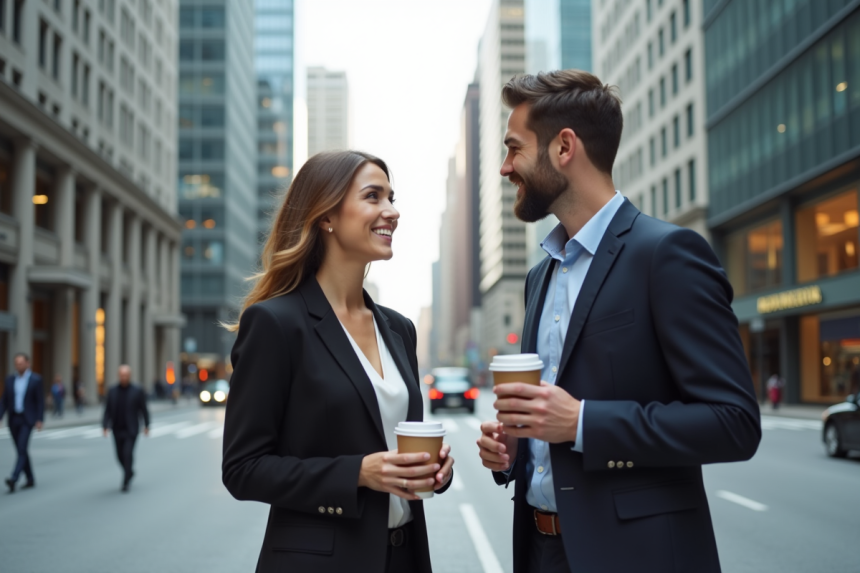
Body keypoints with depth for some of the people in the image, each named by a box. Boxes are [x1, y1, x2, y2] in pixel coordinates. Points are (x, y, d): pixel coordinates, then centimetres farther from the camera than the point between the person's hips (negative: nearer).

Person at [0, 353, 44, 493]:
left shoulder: (36, 379, -7)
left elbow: (40, 401, -7)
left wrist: (40, 420, -13)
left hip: (28, 419, -5)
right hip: (13, 419, 5)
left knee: (22, 449, -16)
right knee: (21, 451, 8)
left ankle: (14, 479, -26)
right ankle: (30, 480, 17)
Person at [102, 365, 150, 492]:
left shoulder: (137, 391, -7)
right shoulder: (113, 391, 0)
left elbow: (143, 409, -1)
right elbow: (108, 410, 1)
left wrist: (146, 425, 3)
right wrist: (105, 426, -9)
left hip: (131, 430, -4)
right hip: (117, 430, 4)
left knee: (128, 454, -13)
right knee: (121, 456, 11)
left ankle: (126, 481, -4)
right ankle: (130, 472, 37)